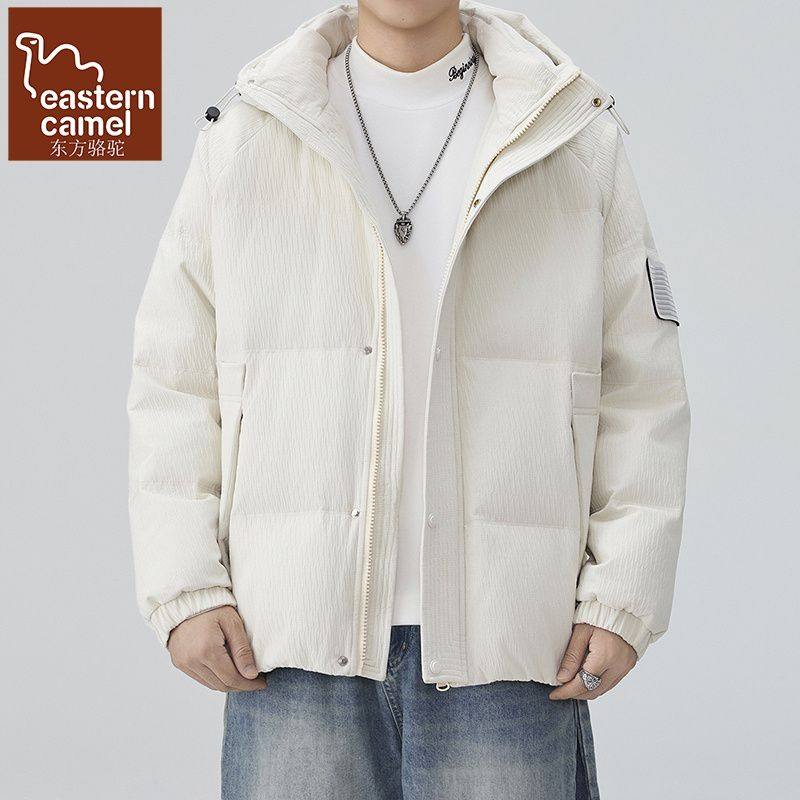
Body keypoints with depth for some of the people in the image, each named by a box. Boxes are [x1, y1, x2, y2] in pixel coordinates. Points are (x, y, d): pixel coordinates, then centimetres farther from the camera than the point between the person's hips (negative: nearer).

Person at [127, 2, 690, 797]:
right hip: (297, 639, 1)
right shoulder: (243, 137, 9)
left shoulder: (577, 136, 8)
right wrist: (183, 590, -1)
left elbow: (640, 391, 6)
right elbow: (173, 380, 7)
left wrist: (622, 598, -1)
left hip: (506, 640, 0)